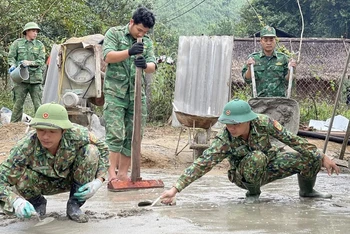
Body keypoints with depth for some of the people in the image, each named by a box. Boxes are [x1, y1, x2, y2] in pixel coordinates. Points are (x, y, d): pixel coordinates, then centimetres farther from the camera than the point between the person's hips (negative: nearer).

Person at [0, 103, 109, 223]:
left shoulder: (76, 134, -33)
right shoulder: (26, 147, -36)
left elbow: (102, 149, -14)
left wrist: (98, 181, -27)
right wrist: (16, 201, -57)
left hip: (70, 179, 1)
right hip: (43, 183, 0)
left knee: (91, 151, -26)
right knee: (20, 174, -33)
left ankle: (74, 205, -8)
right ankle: (38, 202, 4)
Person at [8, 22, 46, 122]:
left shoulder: (39, 45, 10)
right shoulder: (17, 43, 8)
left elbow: (41, 61, 2)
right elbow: (11, 57, 8)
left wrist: (29, 63, -14)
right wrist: (13, 65, -13)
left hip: (35, 79, 1)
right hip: (21, 78, -1)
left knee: (38, 104, -1)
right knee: (18, 104, 0)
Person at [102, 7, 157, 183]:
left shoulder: (147, 42, 12)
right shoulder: (114, 33, 1)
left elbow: (153, 66, 0)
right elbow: (108, 56, -13)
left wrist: (145, 65, -24)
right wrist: (129, 52, -28)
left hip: (137, 95, 4)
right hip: (115, 93, -4)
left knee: (132, 137, 4)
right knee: (115, 134, -11)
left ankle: (123, 173, 12)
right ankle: (112, 172, -8)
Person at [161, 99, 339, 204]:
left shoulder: (263, 123, -26)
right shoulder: (224, 140, -31)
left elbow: (293, 140, -18)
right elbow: (202, 164, -37)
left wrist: (322, 158, -13)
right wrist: (175, 189, -47)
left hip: (269, 167, 3)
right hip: (245, 176, -3)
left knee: (311, 158, -11)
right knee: (257, 157, -37)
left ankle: (307, 191, 22)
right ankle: (253, 193, -8)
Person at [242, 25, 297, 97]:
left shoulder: (282, 58, 10)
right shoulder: (253, 58, 8)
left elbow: (286, 80, 8)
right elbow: (247, 79, 3)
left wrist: (290, 70, -10)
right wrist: (249, 68, -14)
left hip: (279, 99, 1)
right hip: (259, 100, 0)